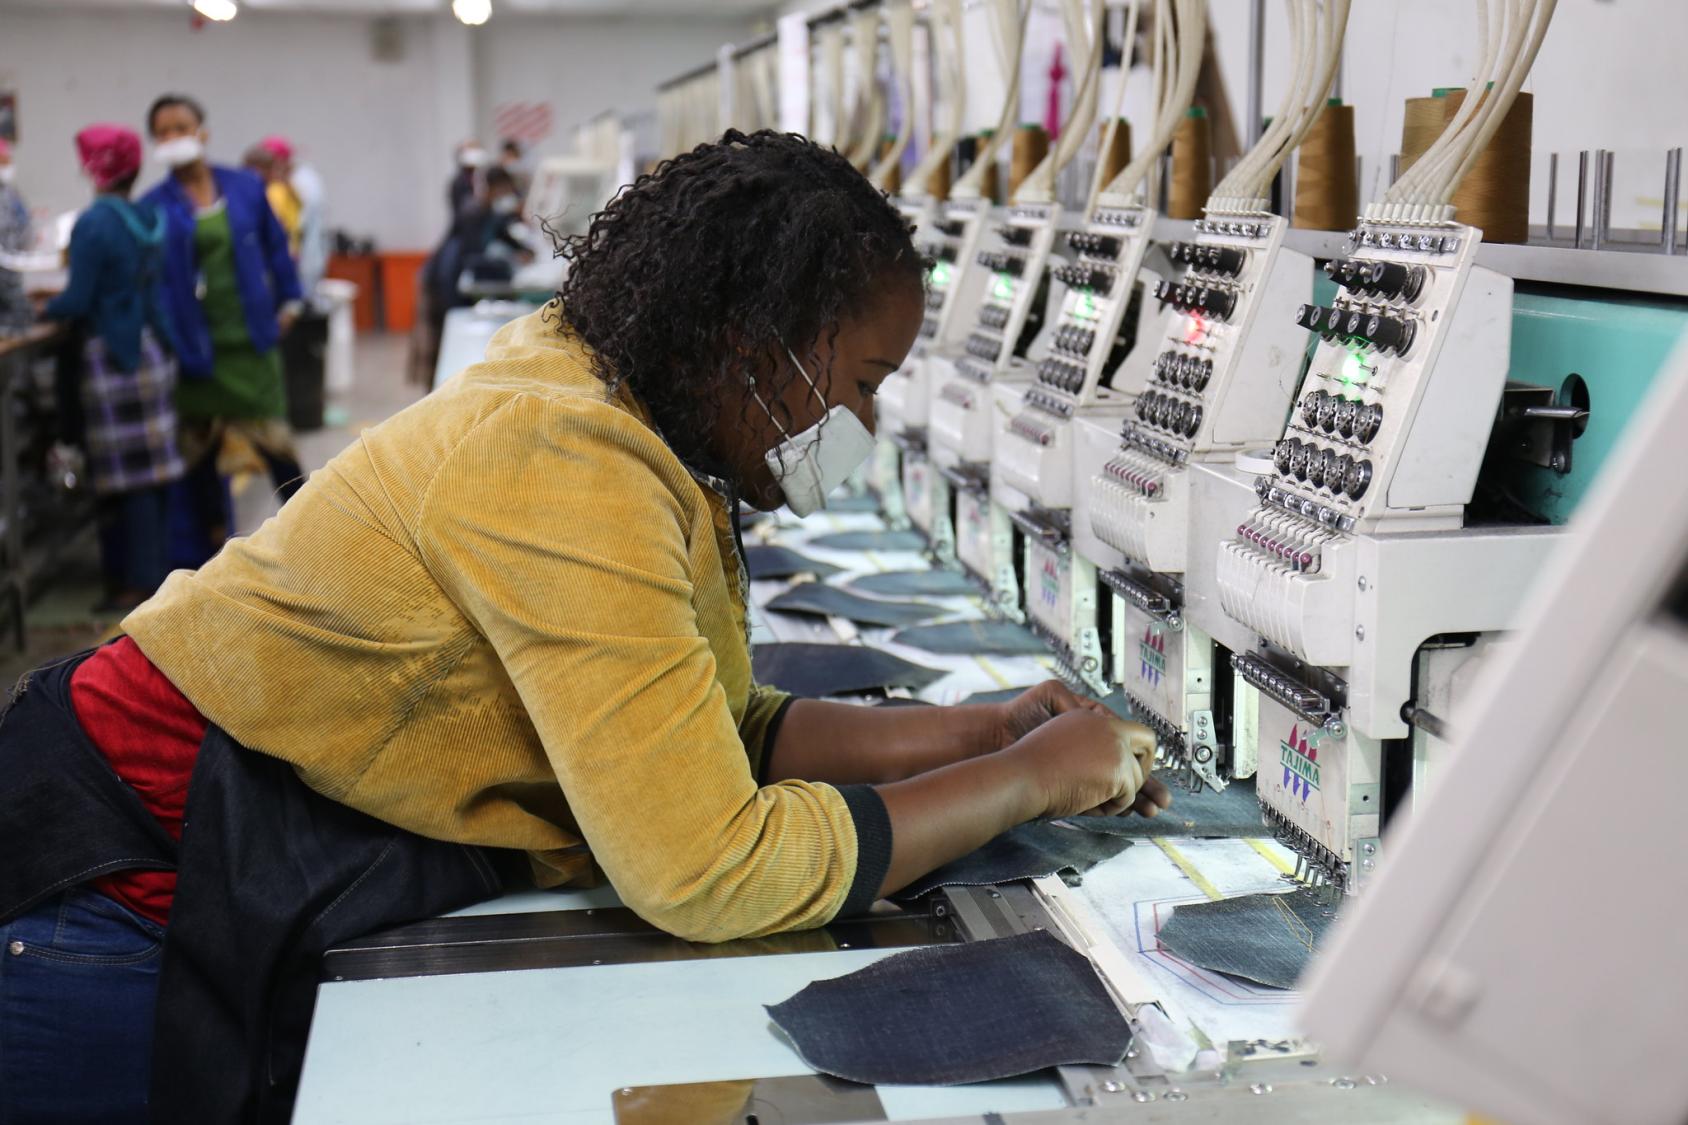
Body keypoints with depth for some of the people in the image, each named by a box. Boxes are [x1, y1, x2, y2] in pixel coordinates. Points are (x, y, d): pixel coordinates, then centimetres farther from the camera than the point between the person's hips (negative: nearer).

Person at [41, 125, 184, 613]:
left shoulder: (93, 223, -15)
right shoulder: (149, 219, 6)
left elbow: (78, 301, -14)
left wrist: (45, 309, 6)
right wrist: (67, 300, 20)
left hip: (113, 356, -7)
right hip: (153, 348, 7)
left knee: (127, 474, -1)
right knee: (153, 466, 13)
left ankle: (139, 582, 5)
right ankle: (156, 566, 21)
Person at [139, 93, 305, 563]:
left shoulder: (245, 188, 2)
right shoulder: (154, 207, -3)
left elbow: (275, 245, 11)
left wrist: (288, 301, 9)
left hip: (251, 338, 0)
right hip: (195, 347, 0)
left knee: (273, 437, 0)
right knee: (198, 450, 7)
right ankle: (214, 547, 21)